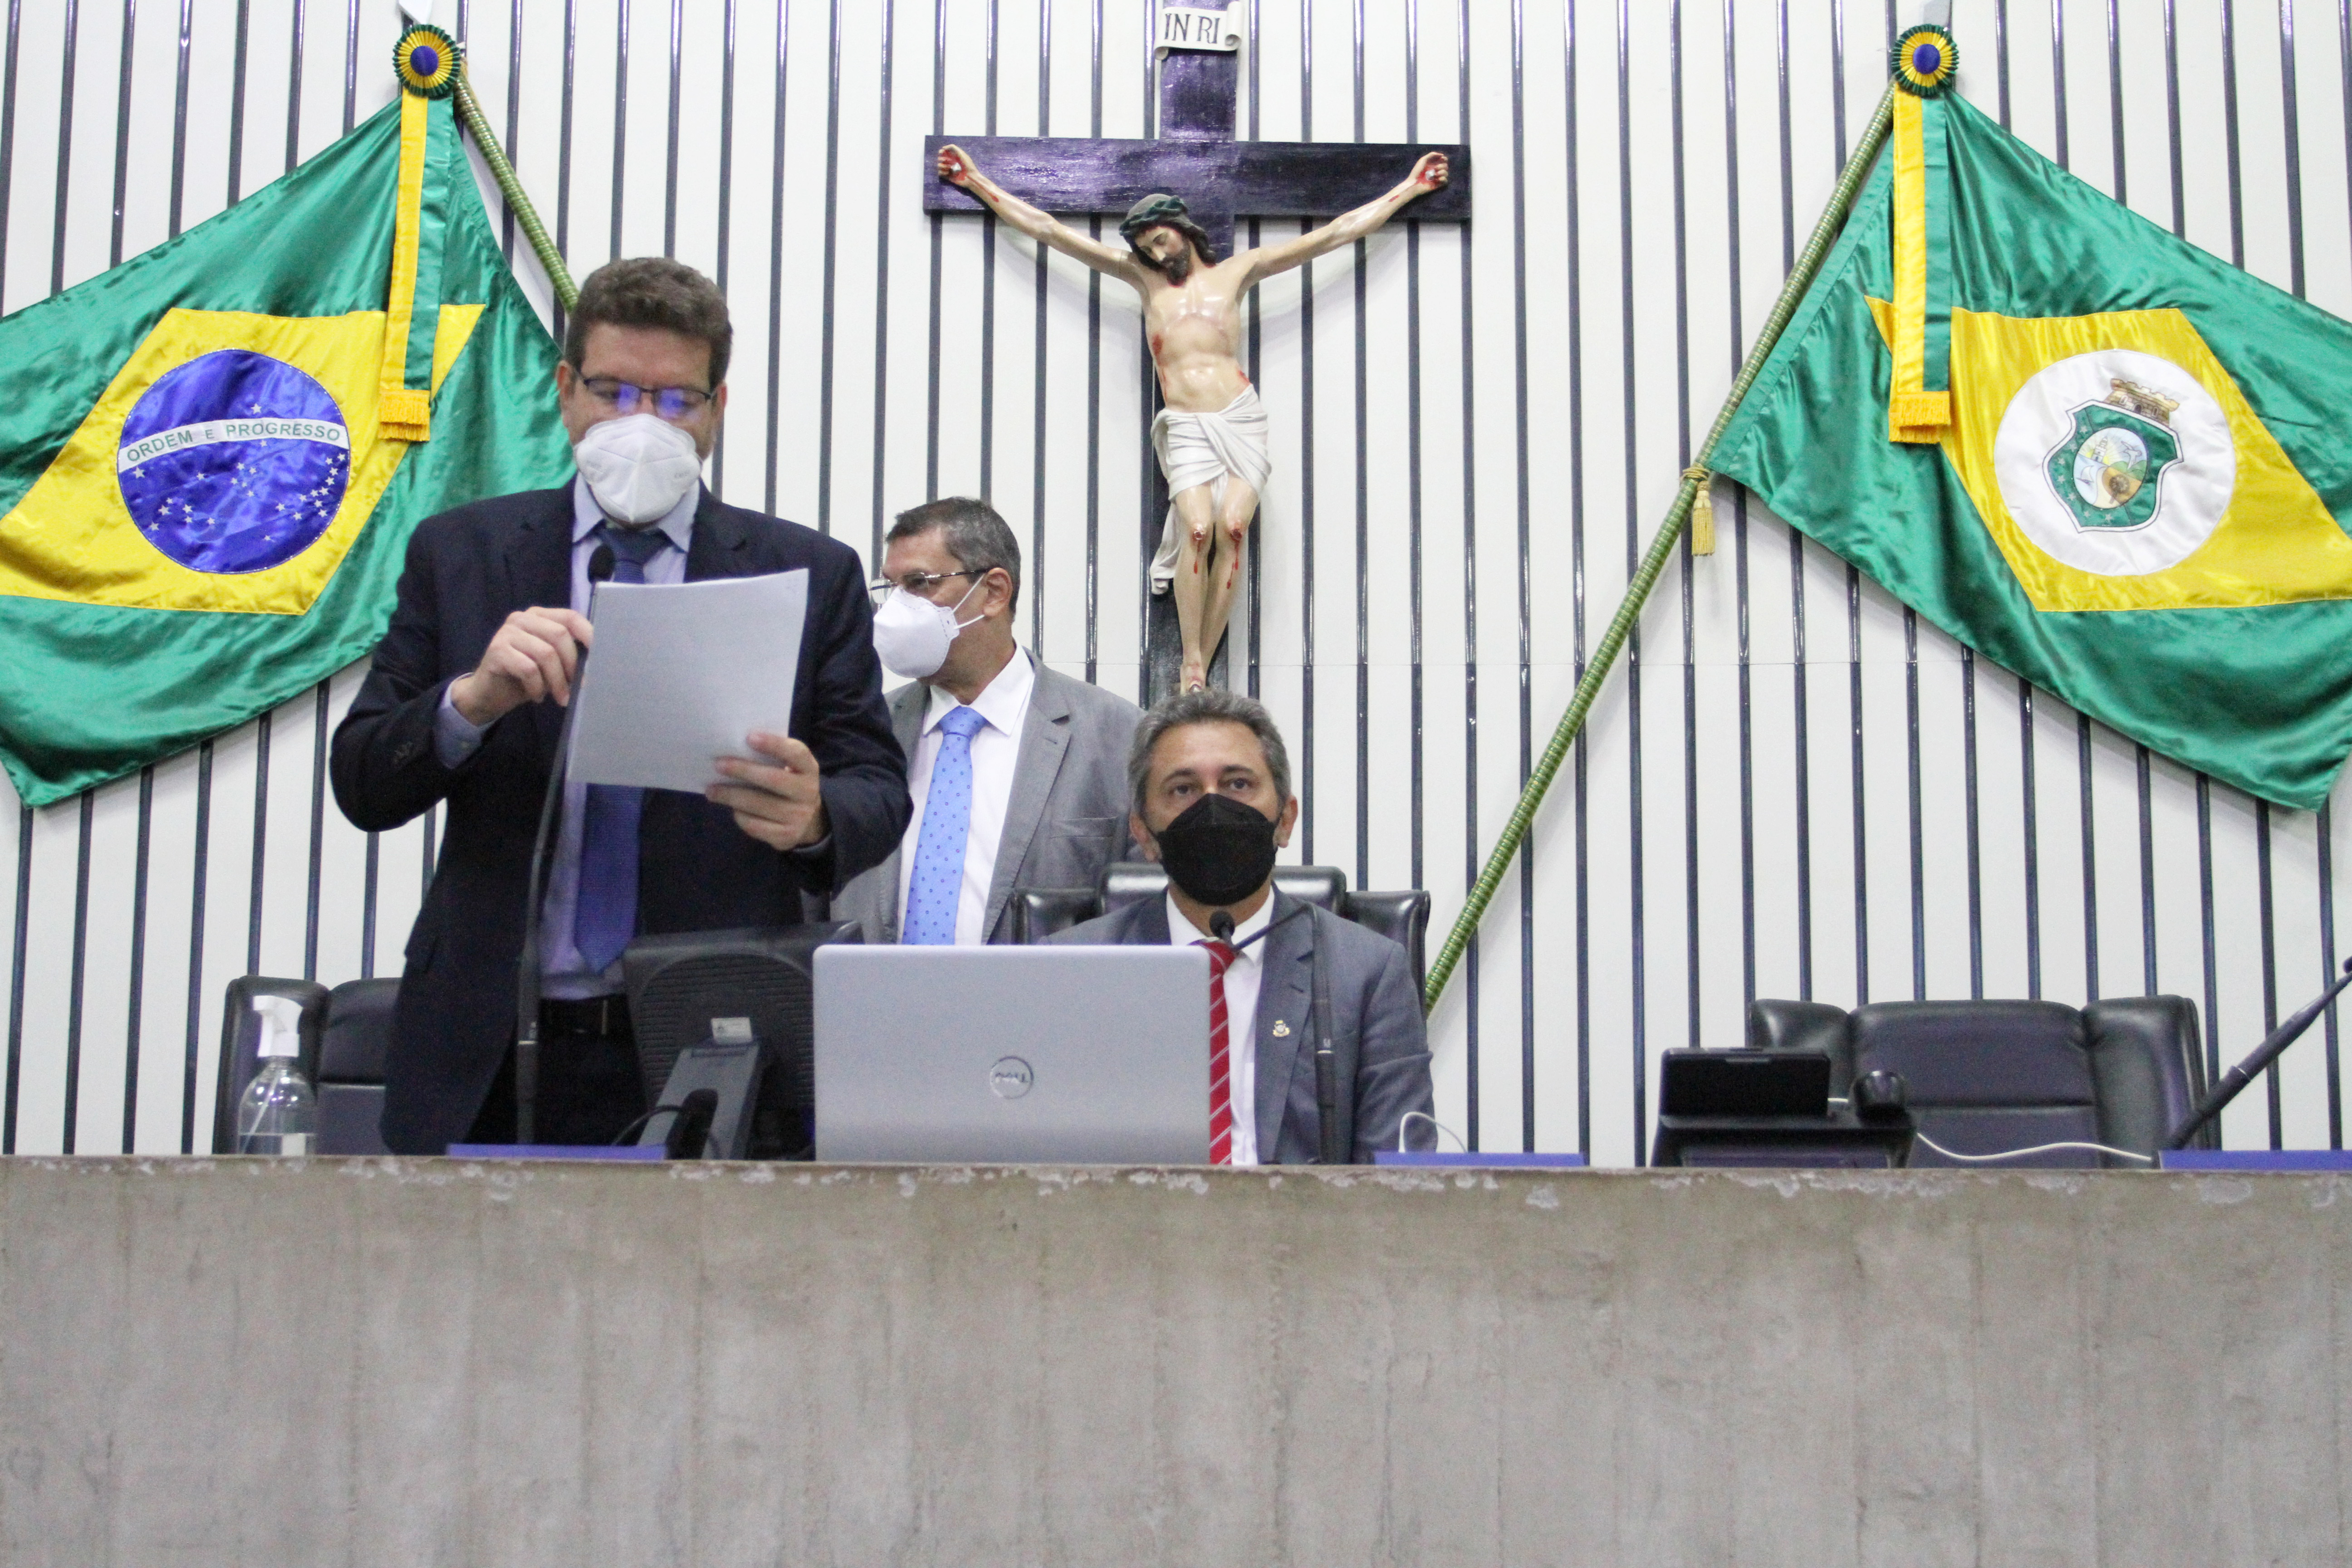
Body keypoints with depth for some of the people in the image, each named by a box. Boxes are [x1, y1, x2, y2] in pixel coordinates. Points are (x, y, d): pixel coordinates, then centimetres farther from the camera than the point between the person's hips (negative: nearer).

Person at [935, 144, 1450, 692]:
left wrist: (1410, 188, 20)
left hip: (1241, 419, 0)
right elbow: (1050, 231, 19)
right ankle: (1191, 666, -17)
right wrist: (977, 183, 19)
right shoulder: (1143, 277, 17)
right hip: (1185, 427, 0)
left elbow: (1336, 233, 19)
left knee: (1233, 527, -19)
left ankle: (1202, 668, -16)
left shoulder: (1236, 272, 16)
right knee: (1199, 528, -23)